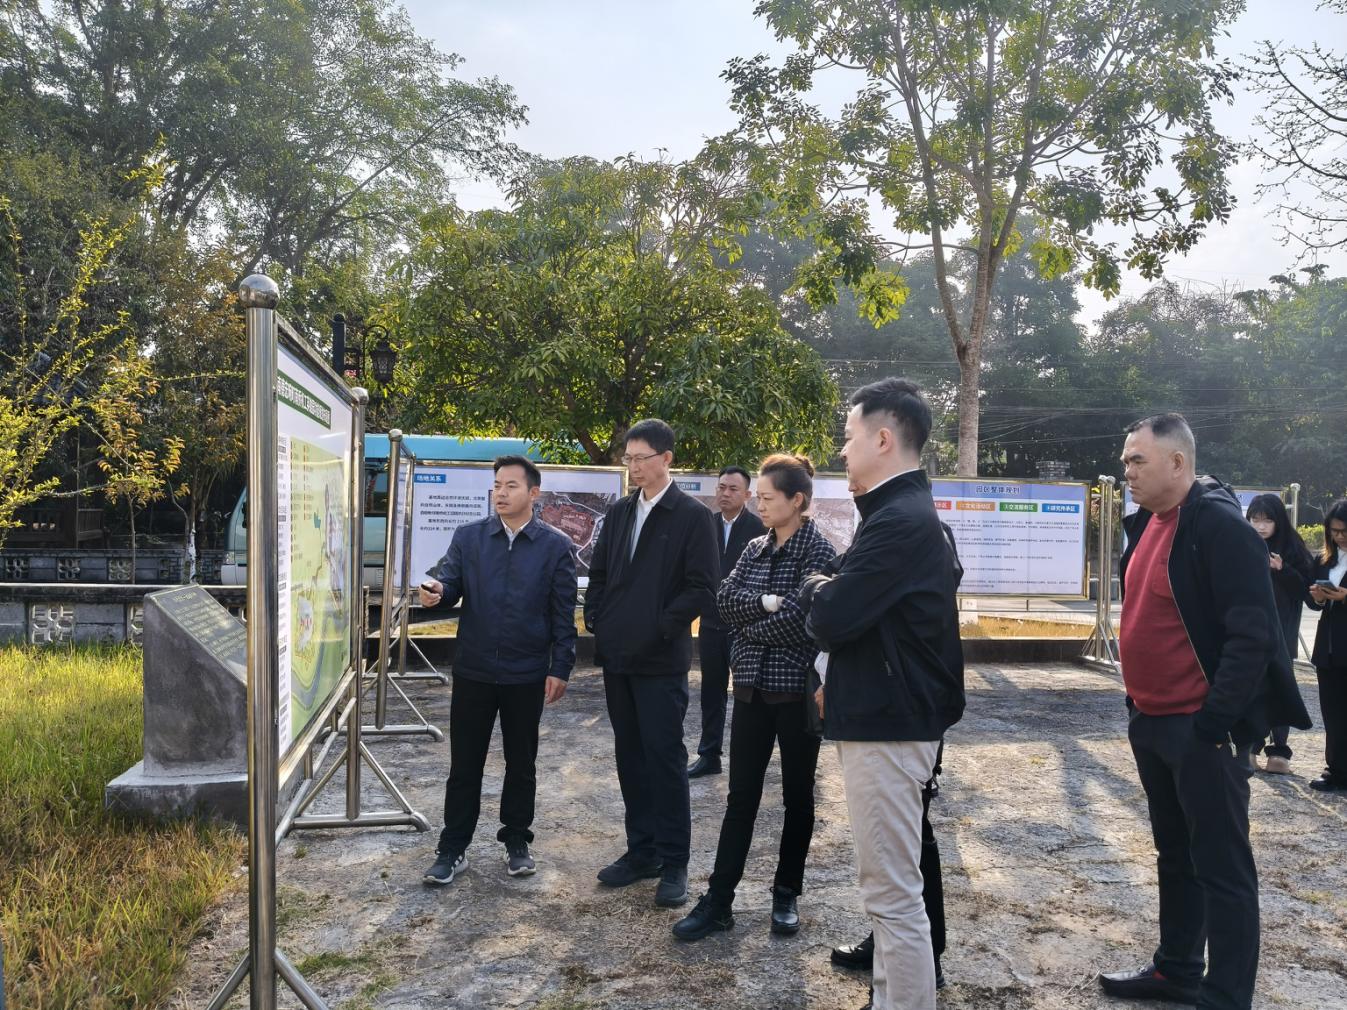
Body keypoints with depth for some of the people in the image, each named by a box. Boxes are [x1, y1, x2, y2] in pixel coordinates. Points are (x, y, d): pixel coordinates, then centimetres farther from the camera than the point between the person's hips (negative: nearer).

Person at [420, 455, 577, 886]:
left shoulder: (556, 546, -3)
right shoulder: (468, 536, 3)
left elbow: (564, 613, -3)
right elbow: (449, 581, -3)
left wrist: (560, 669, -7)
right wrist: (435, 591, -27)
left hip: (527, 674, -1)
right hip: (473, 671, 1)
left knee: (521, 764, 12)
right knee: (464, 764, 9)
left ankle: (517, 843, 28)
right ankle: (452, 849, 21)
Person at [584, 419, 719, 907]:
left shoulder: (692, 516, -7)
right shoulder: (618, 513, 11)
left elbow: (702, 588, -11)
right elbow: (599, 575, 17)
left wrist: (659, 628, -14)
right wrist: (598, 621, 4)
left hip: (661, 660, -6)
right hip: (616, 656, 6)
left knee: (665, 757, -1)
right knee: (630, 755, 12)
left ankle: (674, 862, 11)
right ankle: (642, 851, 24)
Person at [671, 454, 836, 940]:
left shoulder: (819, 551, -11)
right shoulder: (756, 548, 9)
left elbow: (798, 618, -20)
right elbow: (724, 598, -2)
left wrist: (750, 625, -6)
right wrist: (766, 603, -16)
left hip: (797, 689, -5)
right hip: (752, 686, 5)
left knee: (797, 794, 10)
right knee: (741, 795, 7)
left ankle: (787, 893, 24)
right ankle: (719, 898, 12)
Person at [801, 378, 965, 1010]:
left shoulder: (901, 521, -21)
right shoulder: (900, 511, 13)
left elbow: (830, 618, -23)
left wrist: (816, 588, -3)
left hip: (887, 725, -11)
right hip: (880, 713, 11)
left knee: (893, 893, -1)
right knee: (890, 885, 21)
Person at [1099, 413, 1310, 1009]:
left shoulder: (1218, 524, -17)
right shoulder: (1148, 523, 10)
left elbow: (1251, 634, -20)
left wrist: (1212, 724, -21)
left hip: (1199, 728, -9)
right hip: (1151, 722, 9)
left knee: (1221, 867, 3)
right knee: (1175, 856, 20)